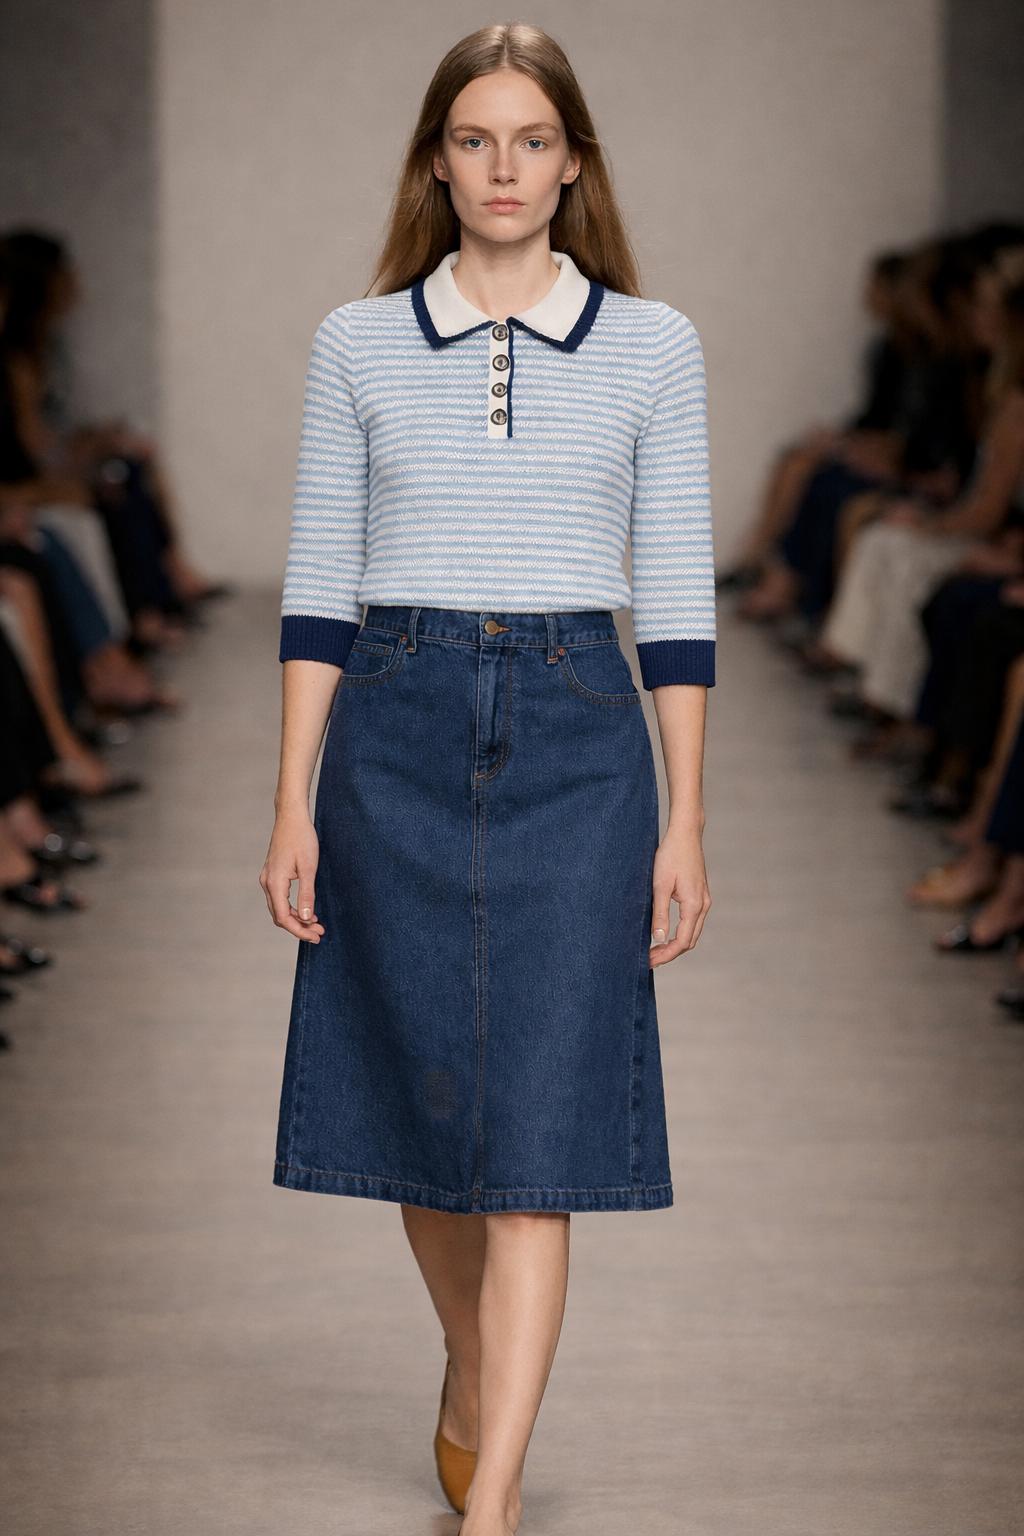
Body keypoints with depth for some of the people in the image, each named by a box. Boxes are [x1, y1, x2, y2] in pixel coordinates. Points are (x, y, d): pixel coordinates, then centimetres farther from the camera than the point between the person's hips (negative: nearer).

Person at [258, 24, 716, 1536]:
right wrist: (293, 803, 0)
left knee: (535, 1131, -7)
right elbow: (318, 588, 6)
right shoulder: (358, 344, 5)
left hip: (574, 740, -1)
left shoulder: (652, 345, 4)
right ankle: (473, 1372, 37)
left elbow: (676, 598, 4)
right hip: (396, 733, 2)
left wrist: (687, 820, 1)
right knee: (422, 1101, 10)